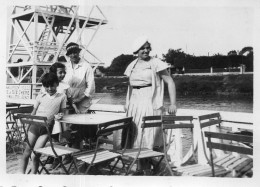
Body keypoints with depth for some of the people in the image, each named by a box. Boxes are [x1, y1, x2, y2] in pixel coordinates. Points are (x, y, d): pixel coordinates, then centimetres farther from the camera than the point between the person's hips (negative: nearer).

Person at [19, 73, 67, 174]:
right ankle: (21, 173, 17)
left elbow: (61, 112, 8)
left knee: (35, 156, -7)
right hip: (35, 125, 2)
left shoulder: (62, 97, 1)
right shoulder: (40, 96, 4)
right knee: (27, 153, 6)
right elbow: (33, 112, 10)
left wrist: (58, 115, -14)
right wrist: (28, 124, 3)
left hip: (47, 129, -2)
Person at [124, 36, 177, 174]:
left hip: (150, 104, -5)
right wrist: (127, 104, 12)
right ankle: (140, 167, 18)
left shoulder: (156, 63, -4)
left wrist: (173, 104, -14)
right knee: (135, 136, 7)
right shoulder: (132, 66, 12)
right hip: (134, 103, 5)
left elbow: (170, 82, -6)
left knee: (149, 136, -7)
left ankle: (147, 166, 4)